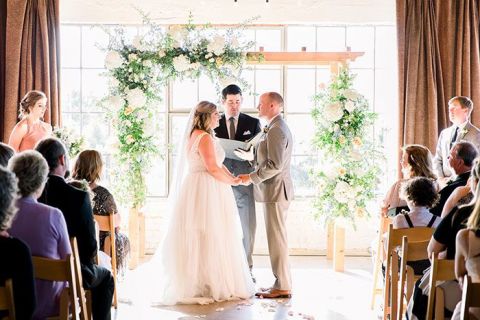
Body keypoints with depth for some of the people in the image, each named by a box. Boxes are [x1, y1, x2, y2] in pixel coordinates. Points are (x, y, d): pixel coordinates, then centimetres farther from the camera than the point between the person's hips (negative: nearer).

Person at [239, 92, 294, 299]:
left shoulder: (276, 130, -16)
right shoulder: (278, 127, 17)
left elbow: (274, 165, -23)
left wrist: (252, 178, -15)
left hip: (275, 190, -10)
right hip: (274, 190, 10)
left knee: (277, 238, -6)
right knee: (277, 237, 12)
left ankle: (282, 287, -1)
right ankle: (281, 282, 17)